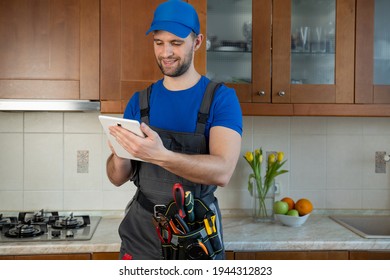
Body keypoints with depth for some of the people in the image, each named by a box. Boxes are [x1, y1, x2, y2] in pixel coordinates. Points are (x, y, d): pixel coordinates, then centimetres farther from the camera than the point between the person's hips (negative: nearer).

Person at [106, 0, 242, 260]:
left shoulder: (222, 98, -9)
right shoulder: (139, 101, 2)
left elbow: (222, 171, -22)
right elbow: (118, 178, 3)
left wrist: (160, 156, -36)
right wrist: (120, 154, -19)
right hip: (140, 237, 3)